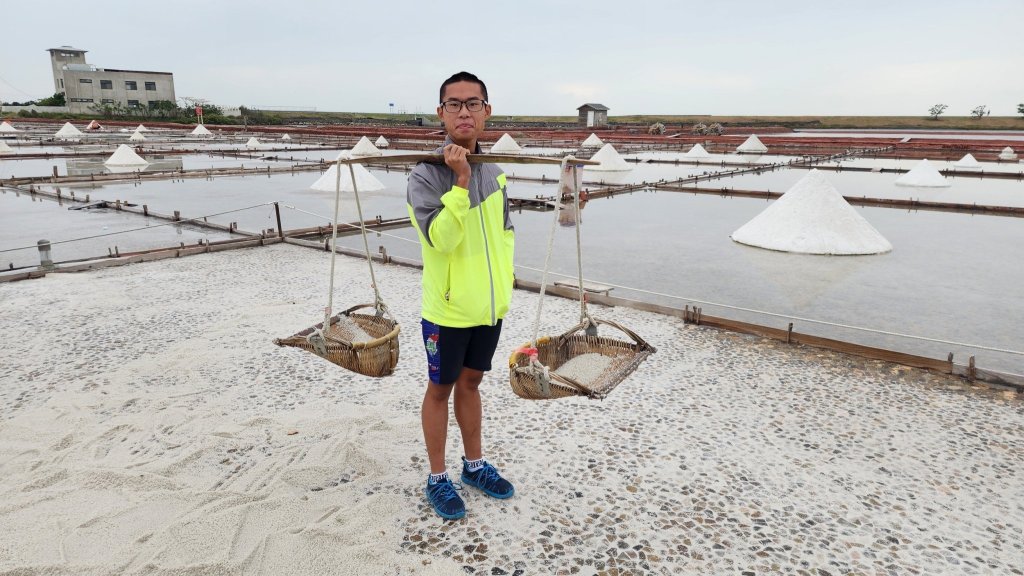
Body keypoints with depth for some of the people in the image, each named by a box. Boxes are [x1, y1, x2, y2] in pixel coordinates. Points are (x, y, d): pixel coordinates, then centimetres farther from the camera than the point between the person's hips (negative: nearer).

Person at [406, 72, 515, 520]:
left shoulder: (495, 171, 3)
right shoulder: (425, 174, -15)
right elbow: (439, 238, -27)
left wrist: (504, 281, 12)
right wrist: (461, 181, -30)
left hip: (489, 304, 5)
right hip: (447, 307, -5)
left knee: (470, 382, 20)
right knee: (440, 388, 10)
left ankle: (475, 465, 36)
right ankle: (438, 479, 27)